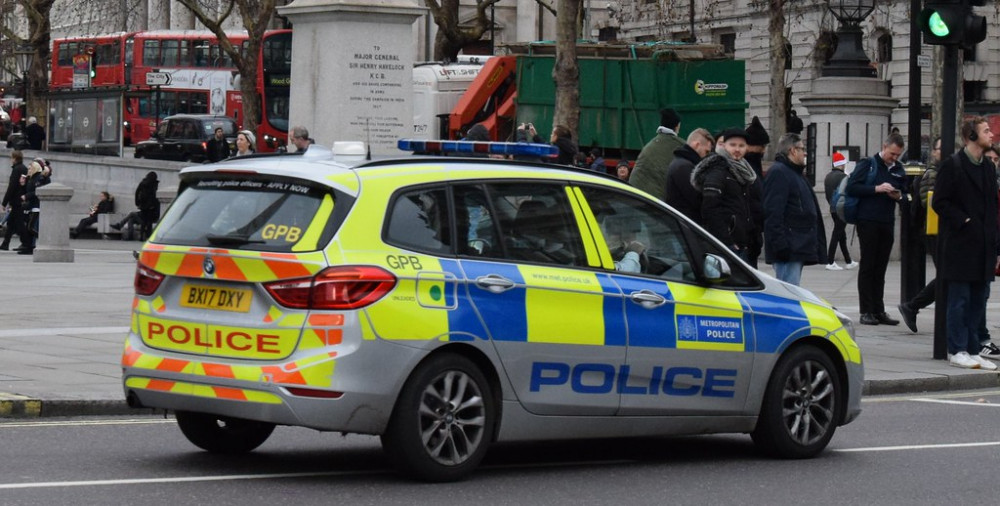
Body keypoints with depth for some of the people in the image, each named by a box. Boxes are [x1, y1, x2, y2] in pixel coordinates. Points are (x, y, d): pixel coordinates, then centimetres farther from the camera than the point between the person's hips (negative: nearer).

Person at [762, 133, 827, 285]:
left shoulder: (795, 173, 23)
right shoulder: (778, 173, -11)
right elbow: (772, 214, -19)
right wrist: (780, 244, -25)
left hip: (798, 248, 11)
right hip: (789, 249, -11)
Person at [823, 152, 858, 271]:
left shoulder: (828, 177, 10)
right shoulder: (843, 177, -16)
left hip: (833, 209, 8)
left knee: (842, 235, 15)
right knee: (837, 235, -7)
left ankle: (848, 261, 23)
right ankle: (830, 262, -9)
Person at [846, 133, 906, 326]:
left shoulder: (899, 170, 13)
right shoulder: (867, 164, -2)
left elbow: (905, 192, 20)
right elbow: (852, 187, -10)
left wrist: (899, 196, -3)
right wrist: (877, 189, -18)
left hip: (887, 223, 5)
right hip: (868, 221, -5)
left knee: (880, 268, 8)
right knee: (867, 267, -2)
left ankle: (879, 311, 10)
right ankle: (866, 312, 0)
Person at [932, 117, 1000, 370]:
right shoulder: (952, 165, -7)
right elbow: (939, 202, -9)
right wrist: (964, 221, -16)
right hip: (960, 244, -7)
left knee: (979, 300, 8)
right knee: (960, 299, -3)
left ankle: (972, 350, 13)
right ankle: (957, 351, 3)